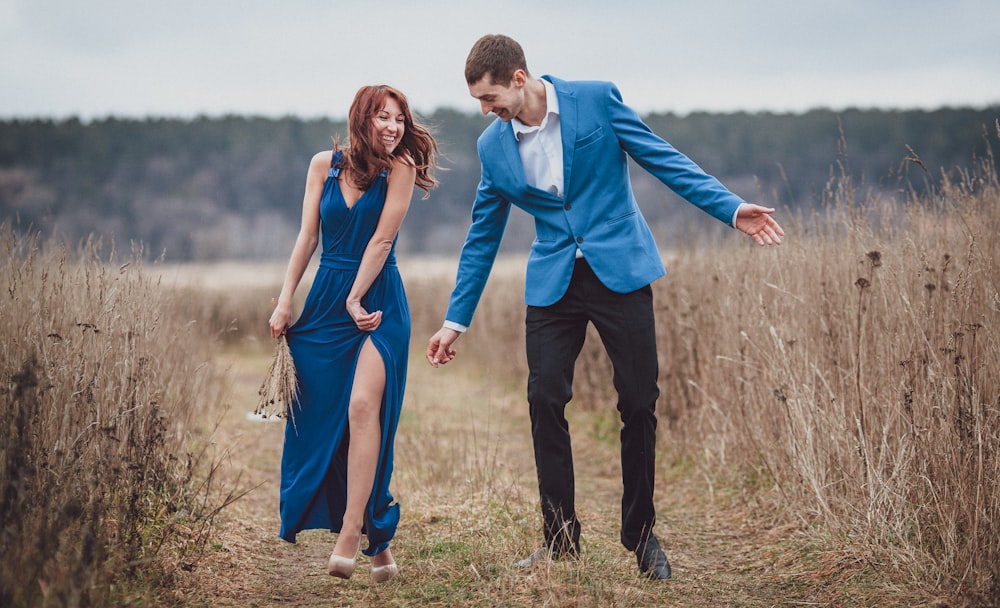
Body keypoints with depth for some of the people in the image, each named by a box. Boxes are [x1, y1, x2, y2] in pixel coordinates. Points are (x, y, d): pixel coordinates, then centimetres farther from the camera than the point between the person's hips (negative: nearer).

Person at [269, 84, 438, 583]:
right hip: (325, 299, 4)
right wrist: (285, 300, -1)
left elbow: (381, 241, -8)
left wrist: (354, 300, -10)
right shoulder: (325, 164, 5)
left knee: (363, 406, -21)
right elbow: (308, 236, 4)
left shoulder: (401, 166, -5)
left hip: (376, 300, -4)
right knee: (317, 416, 5)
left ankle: (352, 534, -21)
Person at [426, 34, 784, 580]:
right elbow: (482, 235, 12)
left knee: (639, 403, -1)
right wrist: (456, 319, 13)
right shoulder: (493, 146, 4)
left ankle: (641, 535, 15)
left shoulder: (597, 100, -6)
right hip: (552, 284, 3)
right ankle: (561, 541, 6)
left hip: (619, 270, -2)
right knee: (544, 400, -7)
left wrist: (731, 208, -13)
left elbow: (664, 160, -2)